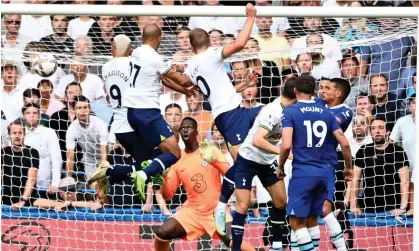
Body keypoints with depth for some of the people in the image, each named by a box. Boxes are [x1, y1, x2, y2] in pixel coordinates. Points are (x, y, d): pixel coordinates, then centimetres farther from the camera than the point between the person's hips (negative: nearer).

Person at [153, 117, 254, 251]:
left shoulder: (211, 151, -5)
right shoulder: (178, 161, 2)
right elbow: (167, 195, 3)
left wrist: (215, 161, -32)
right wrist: (163, 179, -18)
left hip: (216, 210, -3)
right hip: (193, 211, 3)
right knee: (161, 234, -15)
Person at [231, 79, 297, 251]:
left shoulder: (288, 110, -6)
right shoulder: (273, 112, -29)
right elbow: (257, 140, -38)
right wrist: (282, 151, -43)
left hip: (268, 161, 8)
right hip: (248, 159, -8)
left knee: (281, 201, 9)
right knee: (243, 206, -10)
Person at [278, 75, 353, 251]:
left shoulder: (290, 112, -4)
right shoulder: (325, 113, 9)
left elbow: (286, 145, -15)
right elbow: (344, 143, 5)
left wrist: (280, 167, 2)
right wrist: (349, 167, 20)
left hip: (303, 172, -5)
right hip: (325, 172, 5)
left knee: (296, 221, -1)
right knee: (311, 219, 16)